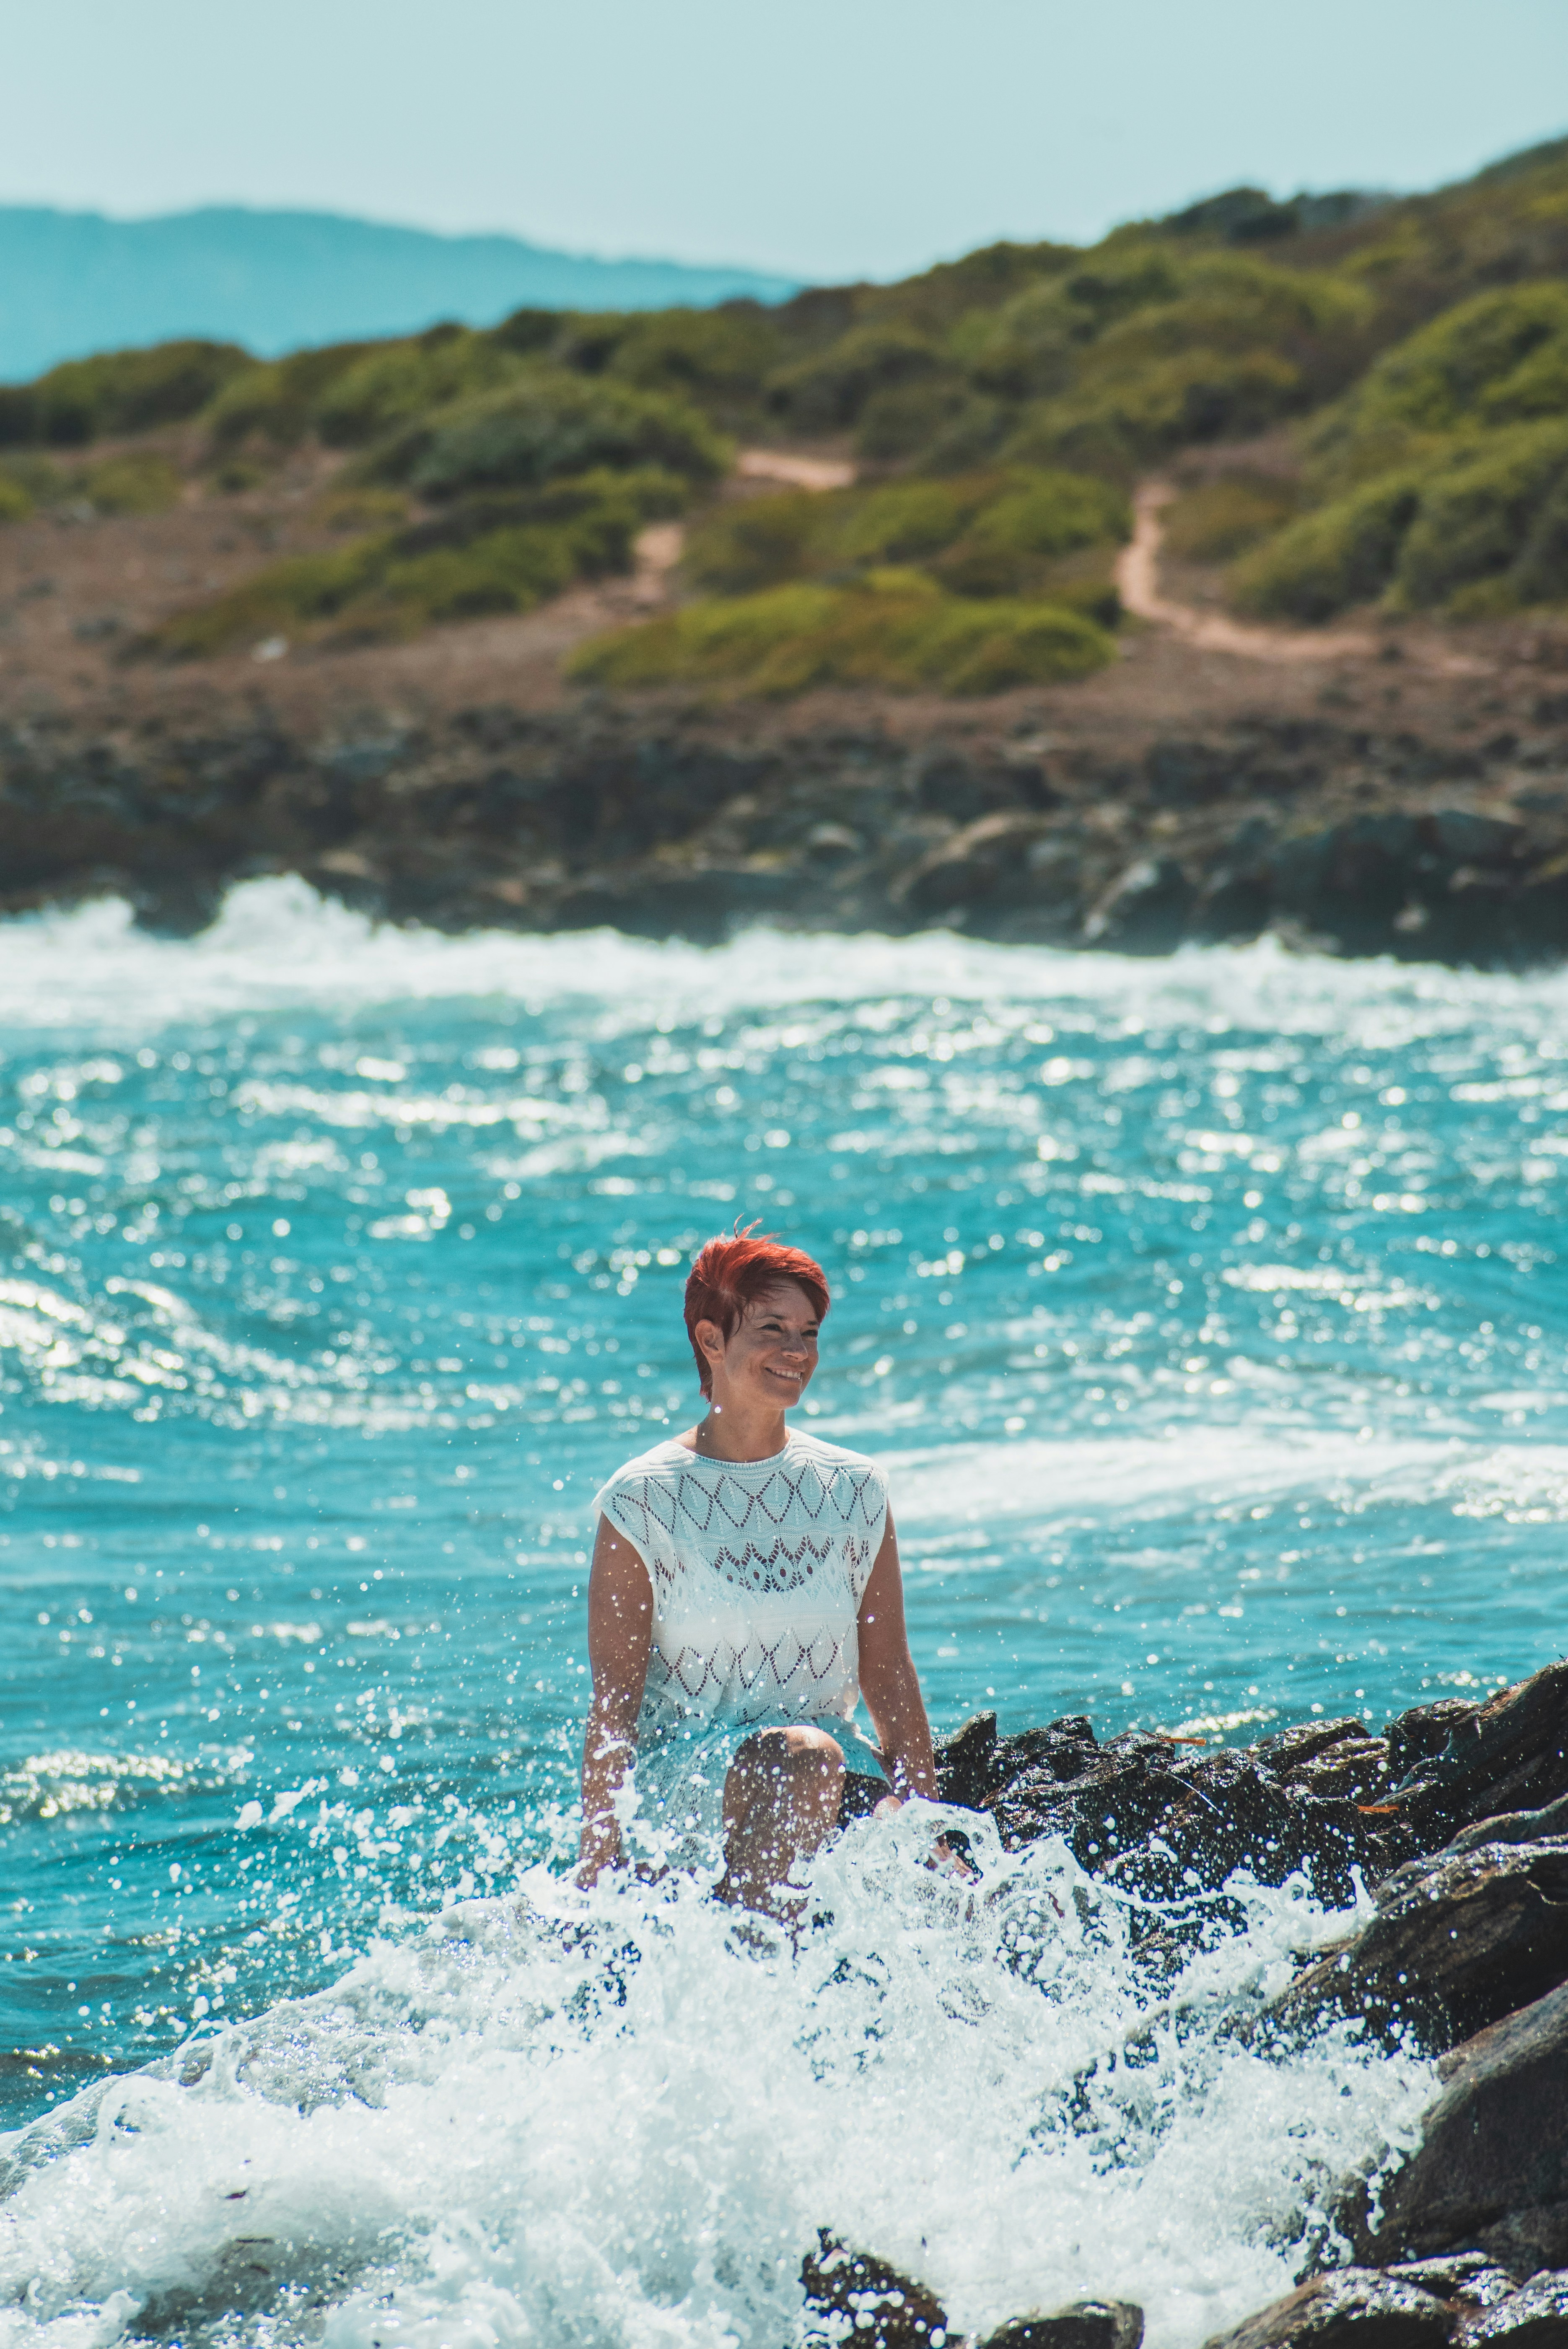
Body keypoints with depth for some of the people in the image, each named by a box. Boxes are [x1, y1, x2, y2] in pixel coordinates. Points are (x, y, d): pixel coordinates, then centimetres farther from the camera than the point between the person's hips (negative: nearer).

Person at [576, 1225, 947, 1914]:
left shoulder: (855, 1492, 10)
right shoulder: (643, 1501, -2)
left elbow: (889, 1678, 11)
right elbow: (613, 1699, -4)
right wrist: (597, 1861, -11)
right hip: (683, 1770, -4)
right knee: (808, 1756, -36)